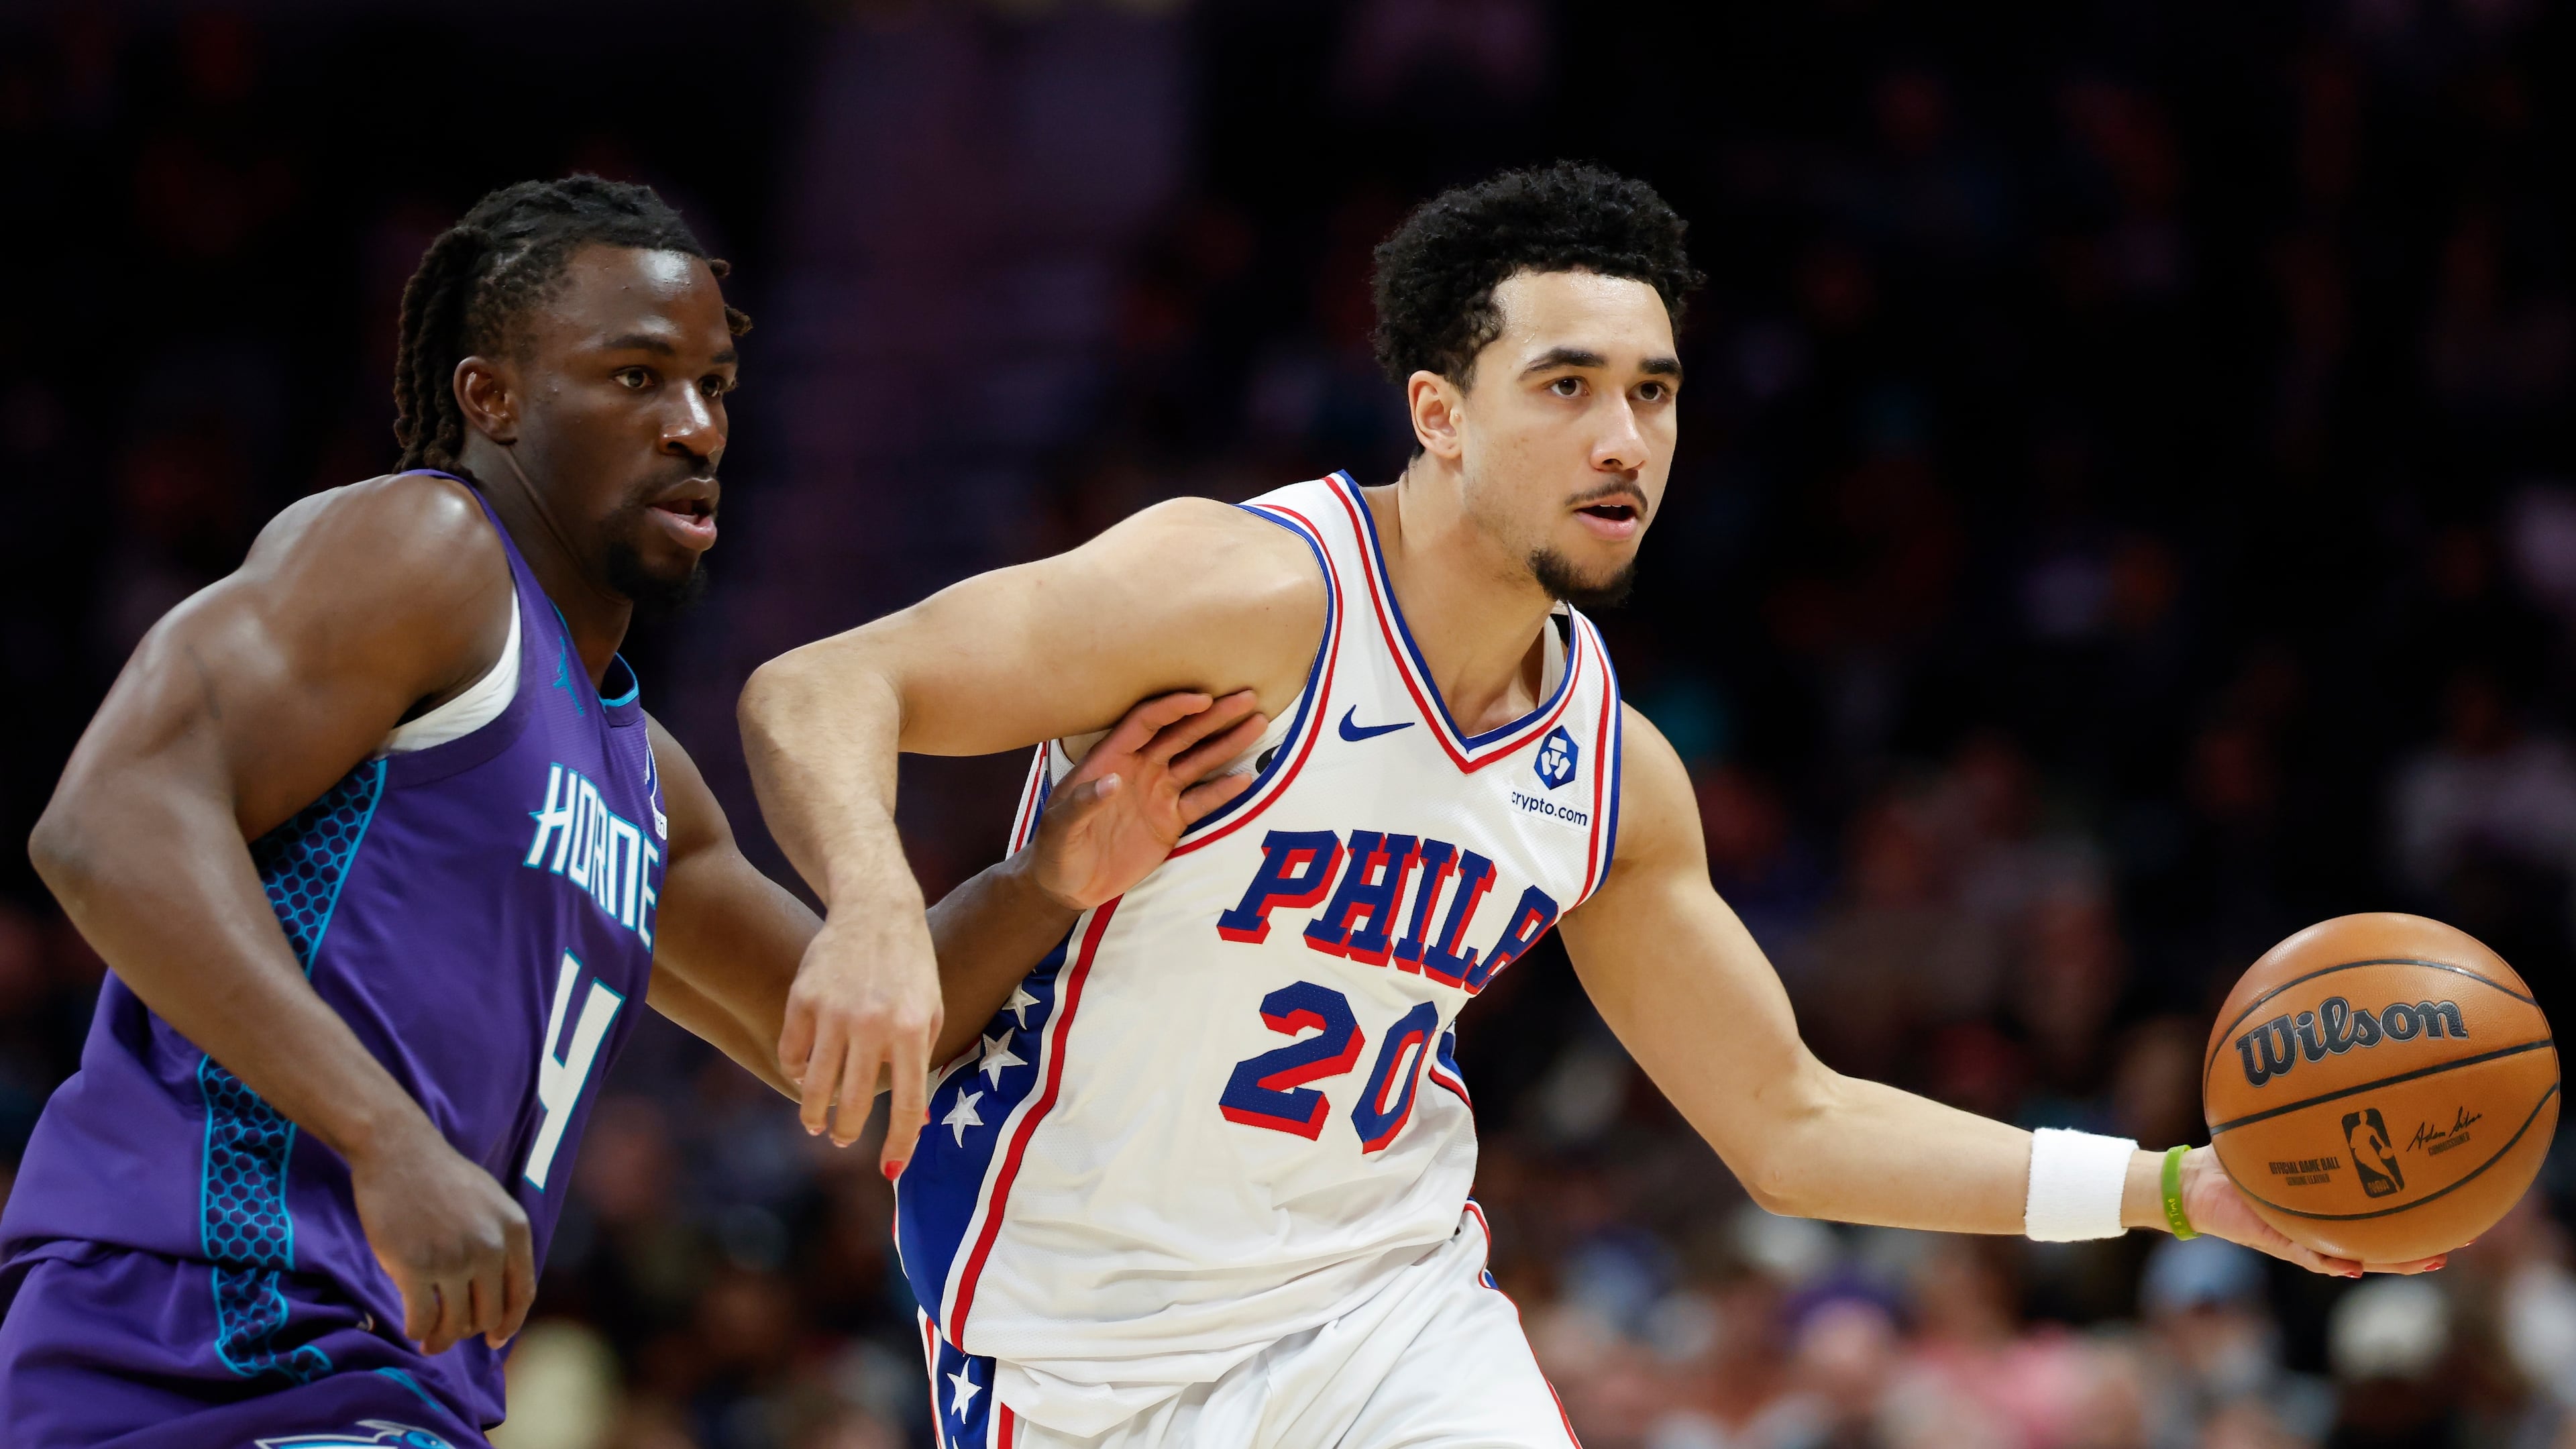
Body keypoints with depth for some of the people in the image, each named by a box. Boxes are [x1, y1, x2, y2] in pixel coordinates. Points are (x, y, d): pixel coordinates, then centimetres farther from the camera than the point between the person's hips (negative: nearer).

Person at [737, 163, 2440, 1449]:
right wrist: (877, 913, -44)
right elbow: (816, 694, -23)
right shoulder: (1259, 593, -18)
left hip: (1392, 1306, 5)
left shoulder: (1613, 773, 2)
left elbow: (1787, 1119, 12)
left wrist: (2175, 1188, 3)